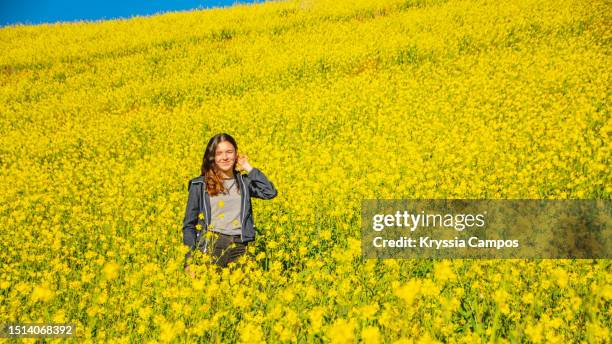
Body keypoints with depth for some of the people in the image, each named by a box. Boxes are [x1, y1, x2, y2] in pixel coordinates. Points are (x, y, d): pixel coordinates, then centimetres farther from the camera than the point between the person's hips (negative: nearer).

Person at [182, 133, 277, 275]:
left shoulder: (243, 182, 14)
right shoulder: (200, 185, 9)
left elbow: (271, 192, -3)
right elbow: (189, 225, 9)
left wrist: (248, 168, 5)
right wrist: (189, 260, -1)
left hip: (239, 247, 2)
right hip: (211, 246, -1)